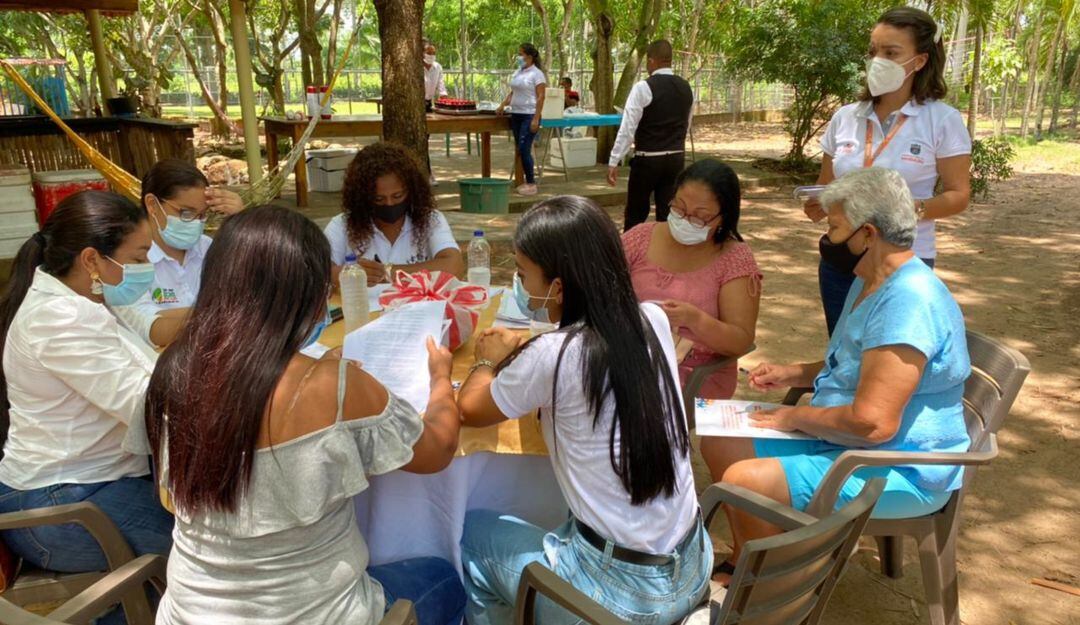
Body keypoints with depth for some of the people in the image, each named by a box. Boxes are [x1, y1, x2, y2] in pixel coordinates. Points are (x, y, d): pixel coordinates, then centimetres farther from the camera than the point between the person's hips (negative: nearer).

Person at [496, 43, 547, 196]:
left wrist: (536, 119, -18)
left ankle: (531, 184, -4)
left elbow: (540, 97, -11)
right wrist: (502, 106, 8)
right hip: (516, 114, 7)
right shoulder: (517, 72, 15)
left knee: (524, 149, -12)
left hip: (529, 115, -7)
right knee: (519, 149, 7)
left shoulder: (536, 73, -6)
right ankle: (527, 181, 15)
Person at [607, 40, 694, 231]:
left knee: (636, 215, 9)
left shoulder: (643, 87, -12)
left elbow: (628, 128, -16)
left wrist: (614, 162, -15)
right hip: (677, 159, 5)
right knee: (669, 214, 7)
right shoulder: (686, 88, 8)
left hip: (647, 160, -5)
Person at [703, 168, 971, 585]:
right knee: (719, 443, 6)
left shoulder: (909, 301, -27)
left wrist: (797, 417, -15)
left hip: (900, 470, -11)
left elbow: (873, 422, -31)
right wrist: (794, 374, 8)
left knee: (743, 481, -25)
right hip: (844, 439, 11)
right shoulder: (871, 282, 10)